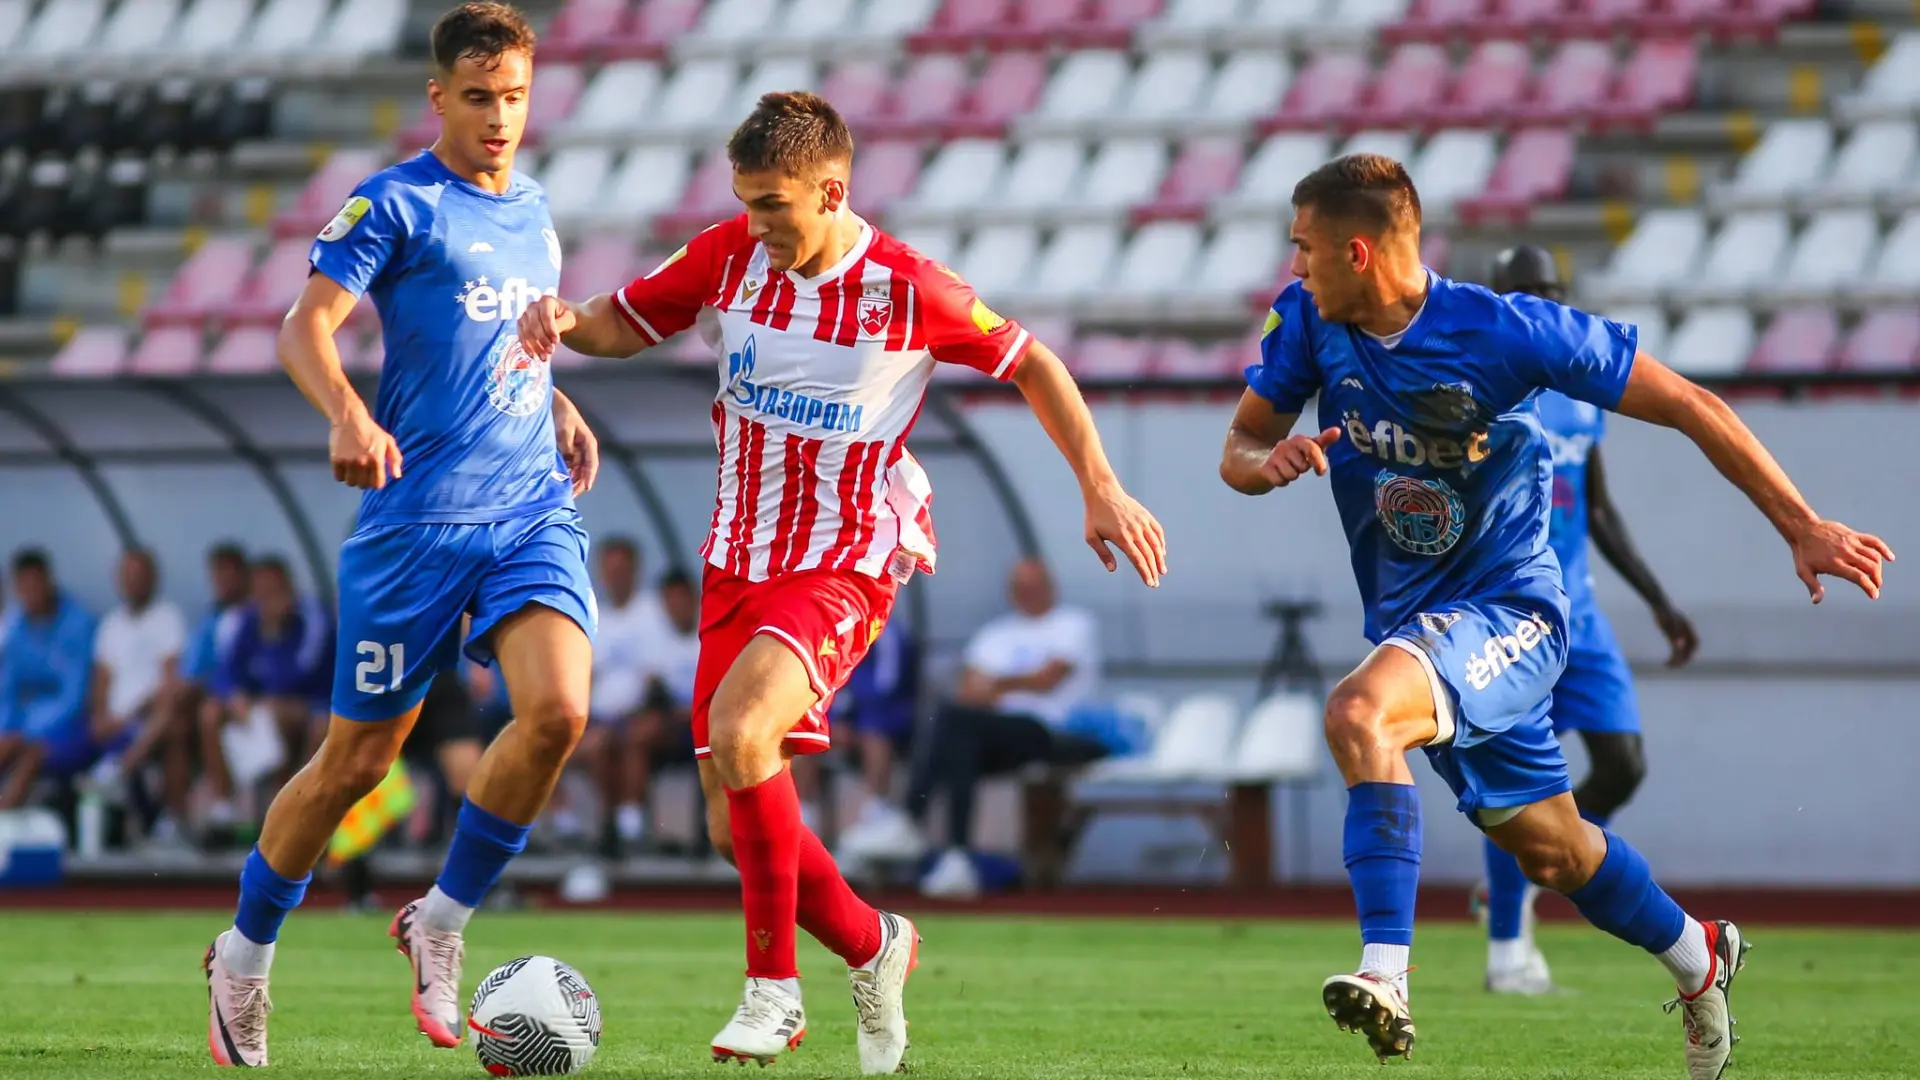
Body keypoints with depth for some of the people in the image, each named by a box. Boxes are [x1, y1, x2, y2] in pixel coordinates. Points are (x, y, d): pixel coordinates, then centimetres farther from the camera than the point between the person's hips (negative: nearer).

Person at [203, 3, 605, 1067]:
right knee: (358, 759, 1)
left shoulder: (534, 213, 16)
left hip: (534, 506, 5)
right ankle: (243, 954, 23)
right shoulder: (394, 203, -4)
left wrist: (558, 406, 15)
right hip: (417, 517, -5)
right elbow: (306, 325, -14)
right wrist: (345, 413, -32)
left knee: (557, 709, -19)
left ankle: (439, 922, 0)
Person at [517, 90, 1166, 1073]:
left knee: (739, 729, -32)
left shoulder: (908, 291, -13)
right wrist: (563, 321, -13)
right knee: (735, 827, 2)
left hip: (846, 567, -5)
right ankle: (871, 948, 30)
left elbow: (1030, 363, 1)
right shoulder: (730, 256, -3)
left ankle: (773, 988, -20)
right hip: (737, 560, 5)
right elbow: (621, 324, 10)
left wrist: (1101, 490, -1)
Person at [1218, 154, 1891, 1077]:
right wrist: (1267, 461, -24)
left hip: (1509, 611, -6)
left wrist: (1802, 529, -14)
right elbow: (1238, 447, 3)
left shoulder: (1506, 331, -22)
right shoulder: (1308, 320, -7)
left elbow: (1687, 406, -15)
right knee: (1548, 848, 20)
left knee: (1359, 712, -35)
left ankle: (1386, 974, -39)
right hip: (1413, 621, 7)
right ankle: (1697, 957, 47)